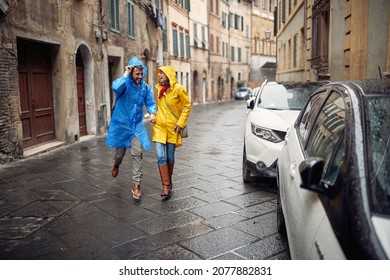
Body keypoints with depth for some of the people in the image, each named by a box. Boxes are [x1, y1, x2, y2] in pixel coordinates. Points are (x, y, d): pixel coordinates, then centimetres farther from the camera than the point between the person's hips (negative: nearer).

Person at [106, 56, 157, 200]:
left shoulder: (145, 87, -1)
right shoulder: (124, 83, -16)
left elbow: (150, 103, 5)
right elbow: (116, 87, -39)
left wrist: (152, 113, -16)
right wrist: (126, 74, -29)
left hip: (137, 126, 2)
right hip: (121, 125, -2)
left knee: (137, 154, -6)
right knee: (120, 152, 15)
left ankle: (136, 185, 3)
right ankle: (116, 165, 53)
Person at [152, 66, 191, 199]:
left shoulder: (178, 89, -11)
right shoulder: (159, 88, 6)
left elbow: (187, 105, -5)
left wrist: (180, 123, -9)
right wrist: (154, 116, 13)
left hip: (172, 128, -3)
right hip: (159, 126, 3)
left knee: (170, 157, 8)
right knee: (161, 157, -9)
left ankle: (169, 184, 28)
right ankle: (166, 186, -3)